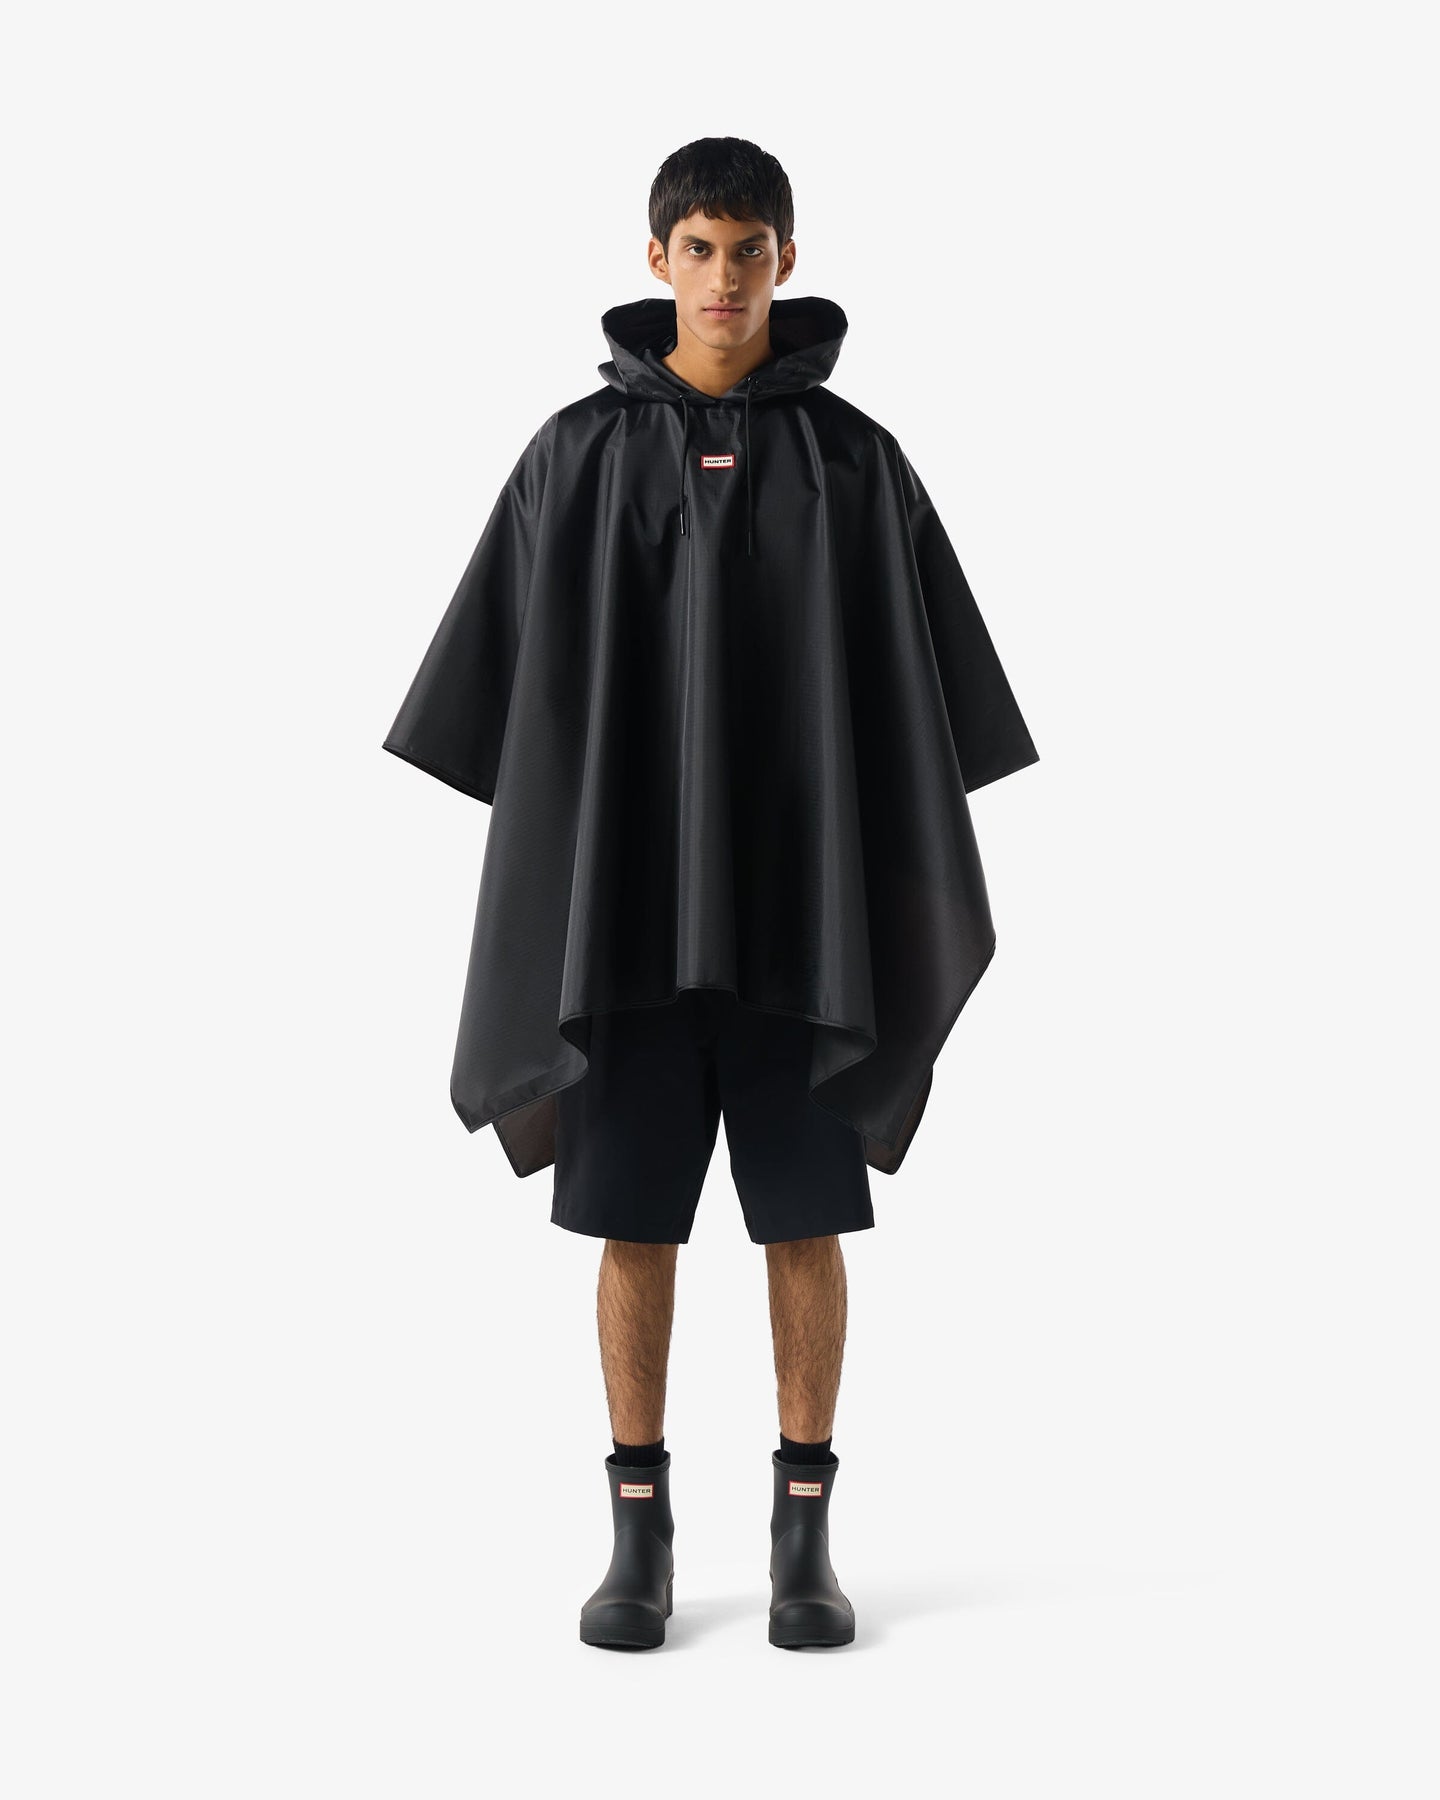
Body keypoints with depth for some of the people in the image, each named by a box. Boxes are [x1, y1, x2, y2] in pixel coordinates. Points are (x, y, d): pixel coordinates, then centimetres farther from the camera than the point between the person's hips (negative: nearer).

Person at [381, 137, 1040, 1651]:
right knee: (633, 1224, 4)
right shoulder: (578, 455, 3)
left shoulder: (854, 461, 3)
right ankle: (640, 1537, 16)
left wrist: (900, 891, 1)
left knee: (805, 1220, 4)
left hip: (803, 904, 0)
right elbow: (515, 685, 4)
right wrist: (538, 866, 0)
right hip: (625, 902, 0)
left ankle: (803, 1535, 16)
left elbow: (916, 697, 4)